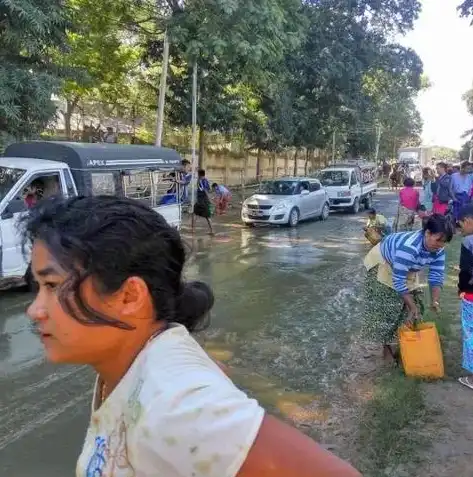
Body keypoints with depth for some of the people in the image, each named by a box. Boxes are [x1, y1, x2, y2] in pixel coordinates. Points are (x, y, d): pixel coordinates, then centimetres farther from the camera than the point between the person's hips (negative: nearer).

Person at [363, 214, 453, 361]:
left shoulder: (438, 250, -20)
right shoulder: (409, 247, -42)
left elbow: (437, 276, -12)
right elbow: (399, 282, -37)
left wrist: (435, 301, -25)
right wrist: (412, 306, -32)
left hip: (406, 269, 7)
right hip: (382, 264, -7)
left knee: (412, 306, 5)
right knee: (385, 309, -6)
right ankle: (387, 347, 8)